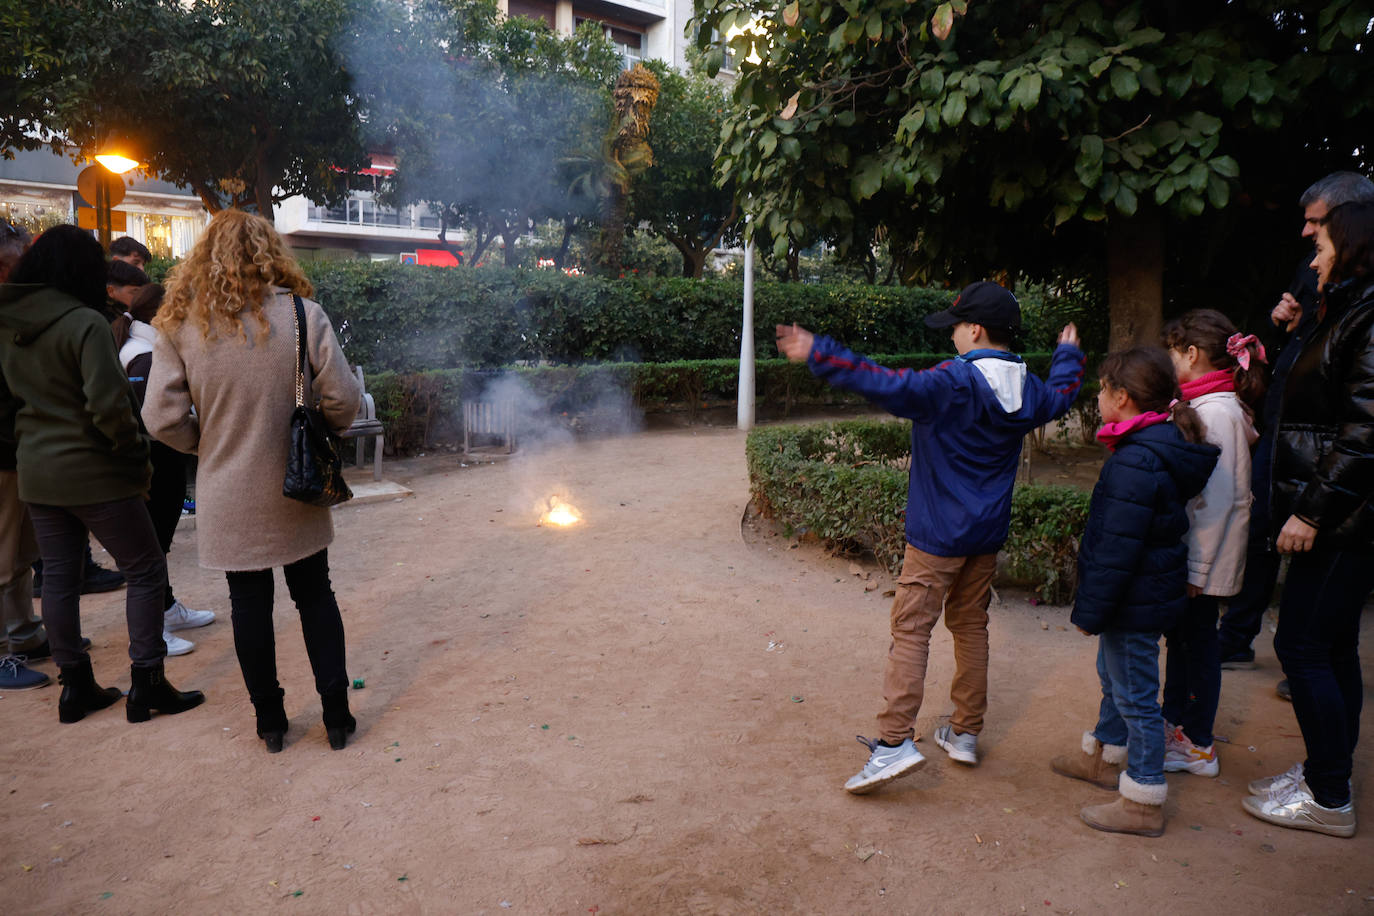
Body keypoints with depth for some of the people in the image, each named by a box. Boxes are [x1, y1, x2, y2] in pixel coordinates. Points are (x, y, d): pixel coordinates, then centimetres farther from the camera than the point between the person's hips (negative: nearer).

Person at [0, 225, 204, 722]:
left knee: (58, 577, 14)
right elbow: (108, 405, -23)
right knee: (146, 570, 4)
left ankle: (75, 685, 25)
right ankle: (146, 684, 7)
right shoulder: (85, 323, -17)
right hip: (94, 474, -7)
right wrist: (135, 455, -10)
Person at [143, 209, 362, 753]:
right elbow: (343, 400, -11)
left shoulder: (180, 324, -7)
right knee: (315, 596, 14)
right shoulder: (302, 314, -10)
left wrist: (209, 442, 10)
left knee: (249, 603, 14)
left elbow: (163, 419, -9)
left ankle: (270, 722, 25)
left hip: (228, 497, 1)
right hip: (296, 492, 0)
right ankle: (336, 717, 20)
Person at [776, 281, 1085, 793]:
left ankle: (896, 741, -11)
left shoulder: (952, 383, -19)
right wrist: (1069, 355, 49)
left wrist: (817, 355, -30)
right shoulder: (1026, 389, 5)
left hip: (939, 534, -7)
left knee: (911, 628, -5)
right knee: (971, 625, 16)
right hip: (988, 534, 7)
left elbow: (887, 386, -31)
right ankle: (965, 735, 25)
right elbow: (1061, 397, 28)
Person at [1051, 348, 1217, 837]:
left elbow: (1117, 549, -26)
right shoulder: (1164, 448, 7)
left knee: (1135, 694, 1)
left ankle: (1143, 802, 15)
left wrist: (1090, 610, -17)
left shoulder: (1136, 462, -27)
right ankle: (1102, 757, 43)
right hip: (1148, 594, 11)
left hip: (1135, 603, -11)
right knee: (1113, 675, 25)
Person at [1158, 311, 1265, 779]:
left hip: (1204, 556, -9)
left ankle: (1198, 748, 17)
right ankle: (1174, 722, 35)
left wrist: (1197, 568, -20)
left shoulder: (1216, 412, -21)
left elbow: (1219, 498, -23)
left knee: (1198, 640, 3)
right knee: (1180, 635, 19)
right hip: (1186, 549, 9)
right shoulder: (1203, 404, 8)